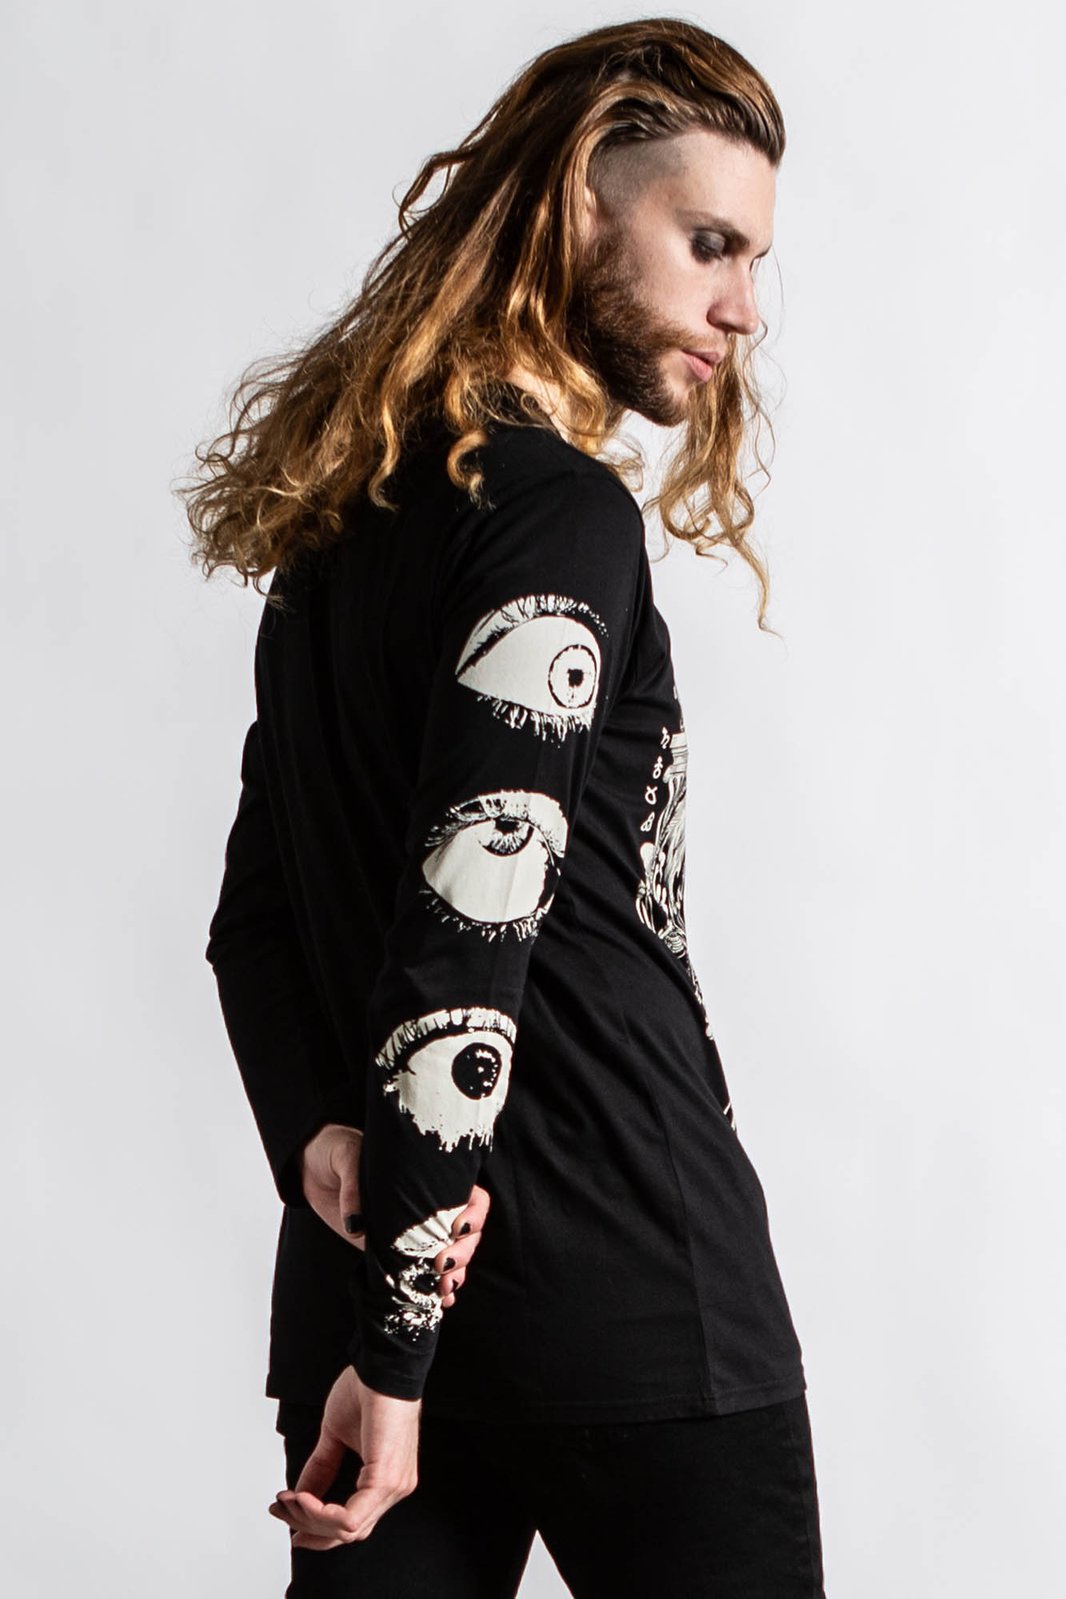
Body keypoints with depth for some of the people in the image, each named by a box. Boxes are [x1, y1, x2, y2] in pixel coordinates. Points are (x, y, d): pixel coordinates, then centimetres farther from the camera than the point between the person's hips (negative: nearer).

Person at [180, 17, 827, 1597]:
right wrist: (398, 1341, -18)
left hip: (363, 1262, 8)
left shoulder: (348, 518, 13)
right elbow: (471, 936, -20)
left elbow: (256, 914, 13)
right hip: (620, 1285, -8)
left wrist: (321, 1136, -1)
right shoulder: (561, 513, -13)